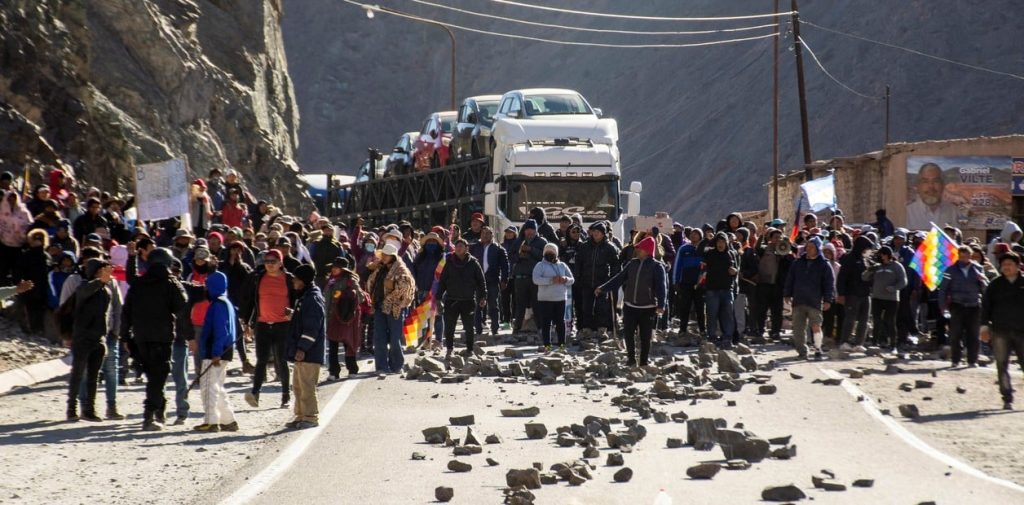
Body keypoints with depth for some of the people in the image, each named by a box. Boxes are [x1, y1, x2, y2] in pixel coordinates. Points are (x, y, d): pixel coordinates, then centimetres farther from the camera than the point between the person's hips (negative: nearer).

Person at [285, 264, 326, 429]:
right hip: (301, 352, 10)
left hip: (309, 353, -10)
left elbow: (312, 327, -21)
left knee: (307, 385, -7)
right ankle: (301, 415, 20)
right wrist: (295, 348, 23)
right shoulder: (304, 297, 17)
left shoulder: (313, 299, -15)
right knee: (299, 385, 14)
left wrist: (302, 348, -22)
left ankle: (311, 417, -2)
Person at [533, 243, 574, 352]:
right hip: (545, 299, -3)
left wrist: (565, 279, -8)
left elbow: (572, 279, 16)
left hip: (560, 298, 3)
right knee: (546, 323, -5)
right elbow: (536, 279, -13)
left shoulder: (562, 265, 15)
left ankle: (562, 345, 9)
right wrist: (551, 280, -22)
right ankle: (547, 346, -4)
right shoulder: (540, 265, 3)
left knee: (561, 322, 3)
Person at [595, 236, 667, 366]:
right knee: (628, 333, 3)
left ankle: (644, 362, 13)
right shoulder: (632, 263, 6)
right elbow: (619, 279, 9)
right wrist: (603, 288, 1)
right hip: (630, 305, 4)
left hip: (647, 307, -4)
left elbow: (661, 287, -17)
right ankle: (631, 358, 18)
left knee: (645, 336, 3)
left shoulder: (657, 267, -9)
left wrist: (660, 305, -31)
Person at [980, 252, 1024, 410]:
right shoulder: (995, 285, 7)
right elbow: (986, 306, 7)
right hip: (1000, 332, 1)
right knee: (1002, 366, -2)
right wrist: (985, 326, -2)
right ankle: (1007, 398, 2)